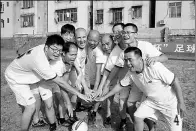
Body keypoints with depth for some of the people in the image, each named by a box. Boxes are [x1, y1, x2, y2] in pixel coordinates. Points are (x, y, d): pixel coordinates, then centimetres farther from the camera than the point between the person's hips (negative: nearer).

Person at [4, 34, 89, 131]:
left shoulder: (45, 48, -22)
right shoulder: (40, 62, -42)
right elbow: (59, 82, -35)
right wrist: (78, 94, -28)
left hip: (29, 76, 7)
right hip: (16, 78, -7)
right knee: (30, 107, -15)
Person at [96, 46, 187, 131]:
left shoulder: (155, 67, -33)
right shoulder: (131, 73, -13)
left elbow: (174, 81, -25)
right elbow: (120, 85, 2)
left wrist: (181, 103, -20)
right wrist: (104, 97, 5)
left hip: (169, 102, -5)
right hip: (151, 100, 5)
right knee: (137, 117, -2)